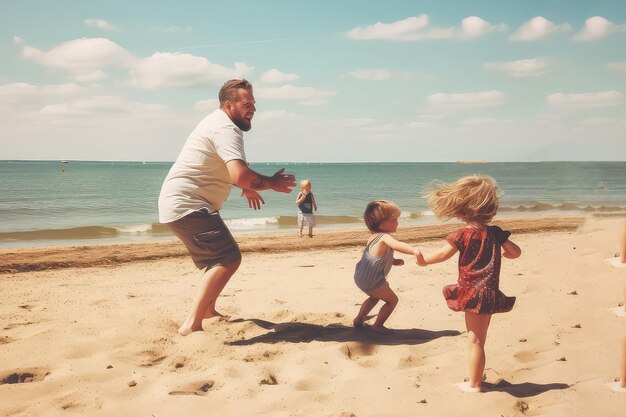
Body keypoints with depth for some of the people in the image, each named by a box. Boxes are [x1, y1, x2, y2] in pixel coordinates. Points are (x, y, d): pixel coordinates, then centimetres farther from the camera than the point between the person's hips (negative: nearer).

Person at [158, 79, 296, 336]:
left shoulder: (218, 122, 17)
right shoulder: (226, 130, -17)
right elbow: (240, 174, -32)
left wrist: (246, 187, 25)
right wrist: (271, 183, -16)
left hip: (180, 203, 11)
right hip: (187, 206, -11)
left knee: (219, 255, 26)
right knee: (228, 259, -20)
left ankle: (207, 310, 38)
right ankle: (192, 325, -25)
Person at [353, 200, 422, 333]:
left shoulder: (374, 237, 8)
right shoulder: (384, 237, -23)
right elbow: (397, 245, -45)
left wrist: (394, 261, 6)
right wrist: (413, 250, -57)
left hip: (361, 277, 9)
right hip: (372, 281, -9)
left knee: (374, 297, 34)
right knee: (392, 300, 8)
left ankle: (359, 319, 43)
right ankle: (378, 325, 13)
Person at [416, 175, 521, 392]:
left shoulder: (463, 234, -14)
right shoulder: (495, 233, 3)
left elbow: (442, 254, -14)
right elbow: (515, 252, 8)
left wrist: (424, 259, 3)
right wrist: (501, 253, 29)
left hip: (472, 294, -6)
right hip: (490, 293, 6)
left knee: (475, 341, 1)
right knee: (479, 339, 17)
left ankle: (474, 384, 9)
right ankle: (477, 378, 26)